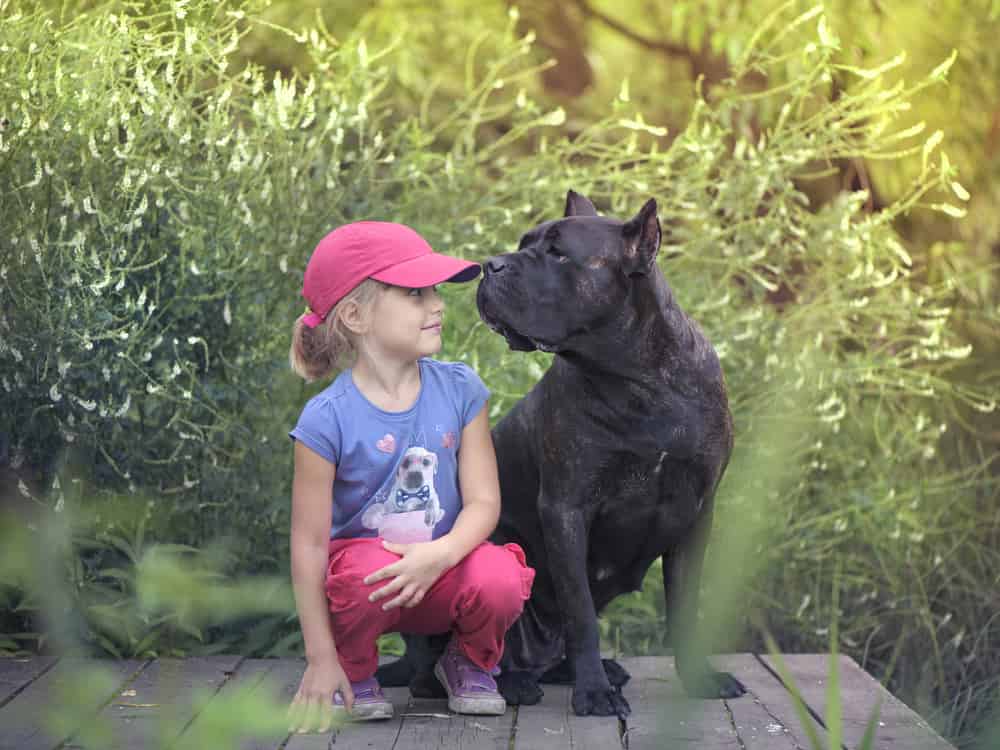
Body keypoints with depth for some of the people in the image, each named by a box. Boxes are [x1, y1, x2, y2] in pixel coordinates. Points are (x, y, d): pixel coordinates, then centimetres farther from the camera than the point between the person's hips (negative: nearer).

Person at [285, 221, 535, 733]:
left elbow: (483, 501, -7)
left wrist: (440, 554, -30)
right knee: (372, 574, -37)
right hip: (360, 555, -2)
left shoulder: (460, 389, -5)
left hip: (444, 563, 3)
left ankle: (470, 663, 5)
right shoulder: (327, 420, -16)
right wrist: (321, 660, -14)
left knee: (498, 579, -30)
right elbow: (309, 543, -13)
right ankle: (355, 675, -3)